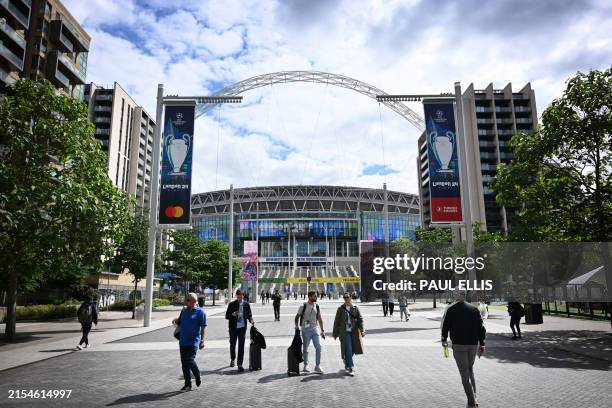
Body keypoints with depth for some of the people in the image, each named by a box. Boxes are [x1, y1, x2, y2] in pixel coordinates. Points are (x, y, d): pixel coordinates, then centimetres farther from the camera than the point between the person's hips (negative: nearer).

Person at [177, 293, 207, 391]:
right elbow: (179, 323, 23)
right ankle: (187, 384, 18)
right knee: (184, 363, 7)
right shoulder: (184, 310, 11)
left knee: (190, 360, -12)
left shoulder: (200, 312, -6)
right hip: (183, 341, 6)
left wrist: (202, 340, -14)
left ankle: (198, 377, 16)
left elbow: (203, 327, -9)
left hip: (193, 342, -6)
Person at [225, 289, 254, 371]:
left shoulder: (246, 304, 1)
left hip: (242, 327, 0)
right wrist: (232, 314, -23)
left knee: (241, 346, -3)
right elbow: (227, 316, -3)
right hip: (233, 327, 0)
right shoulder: (231, 304, -4)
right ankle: (232, 359, 42)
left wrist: (251, 321, -13)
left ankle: (240, 364, 3)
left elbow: (249, 314, 7)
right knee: (232, 344, 15)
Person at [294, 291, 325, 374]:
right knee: (305, 349, 7)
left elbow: (319, 319, 11)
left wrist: (322, 330, 10)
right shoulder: (303, 306, -7)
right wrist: (297, 326, -10)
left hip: (315, 330, 4)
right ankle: (305, 366, 20)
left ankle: (317, 366, 6)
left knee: (318, 347, -3)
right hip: (306, 330, -3)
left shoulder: (317, 306, 5)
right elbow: (297, 317, 2)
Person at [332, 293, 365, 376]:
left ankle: (347, 365, 33)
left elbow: (360, 319, 1)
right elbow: (336, 322, 5)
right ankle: (350, 369, -6)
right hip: (345, 332, -2)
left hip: (354, 332, 3)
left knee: (352, 350, 10)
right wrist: (335, 334, 6)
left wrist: (362, 330, -10)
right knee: (348, 350, -10)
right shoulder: (340, 309, 1)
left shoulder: (355, 308, 5)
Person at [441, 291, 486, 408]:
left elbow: (445, 326, -3)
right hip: (473, 344, 4)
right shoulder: (474, 308, 5)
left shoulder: (450, 309, -6)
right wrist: (482, 344, 10)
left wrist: (444, 339, 14)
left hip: (458, 345, -4)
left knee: (464, 373, 1)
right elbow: (481, 327, 4)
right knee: (470, 370, 22)